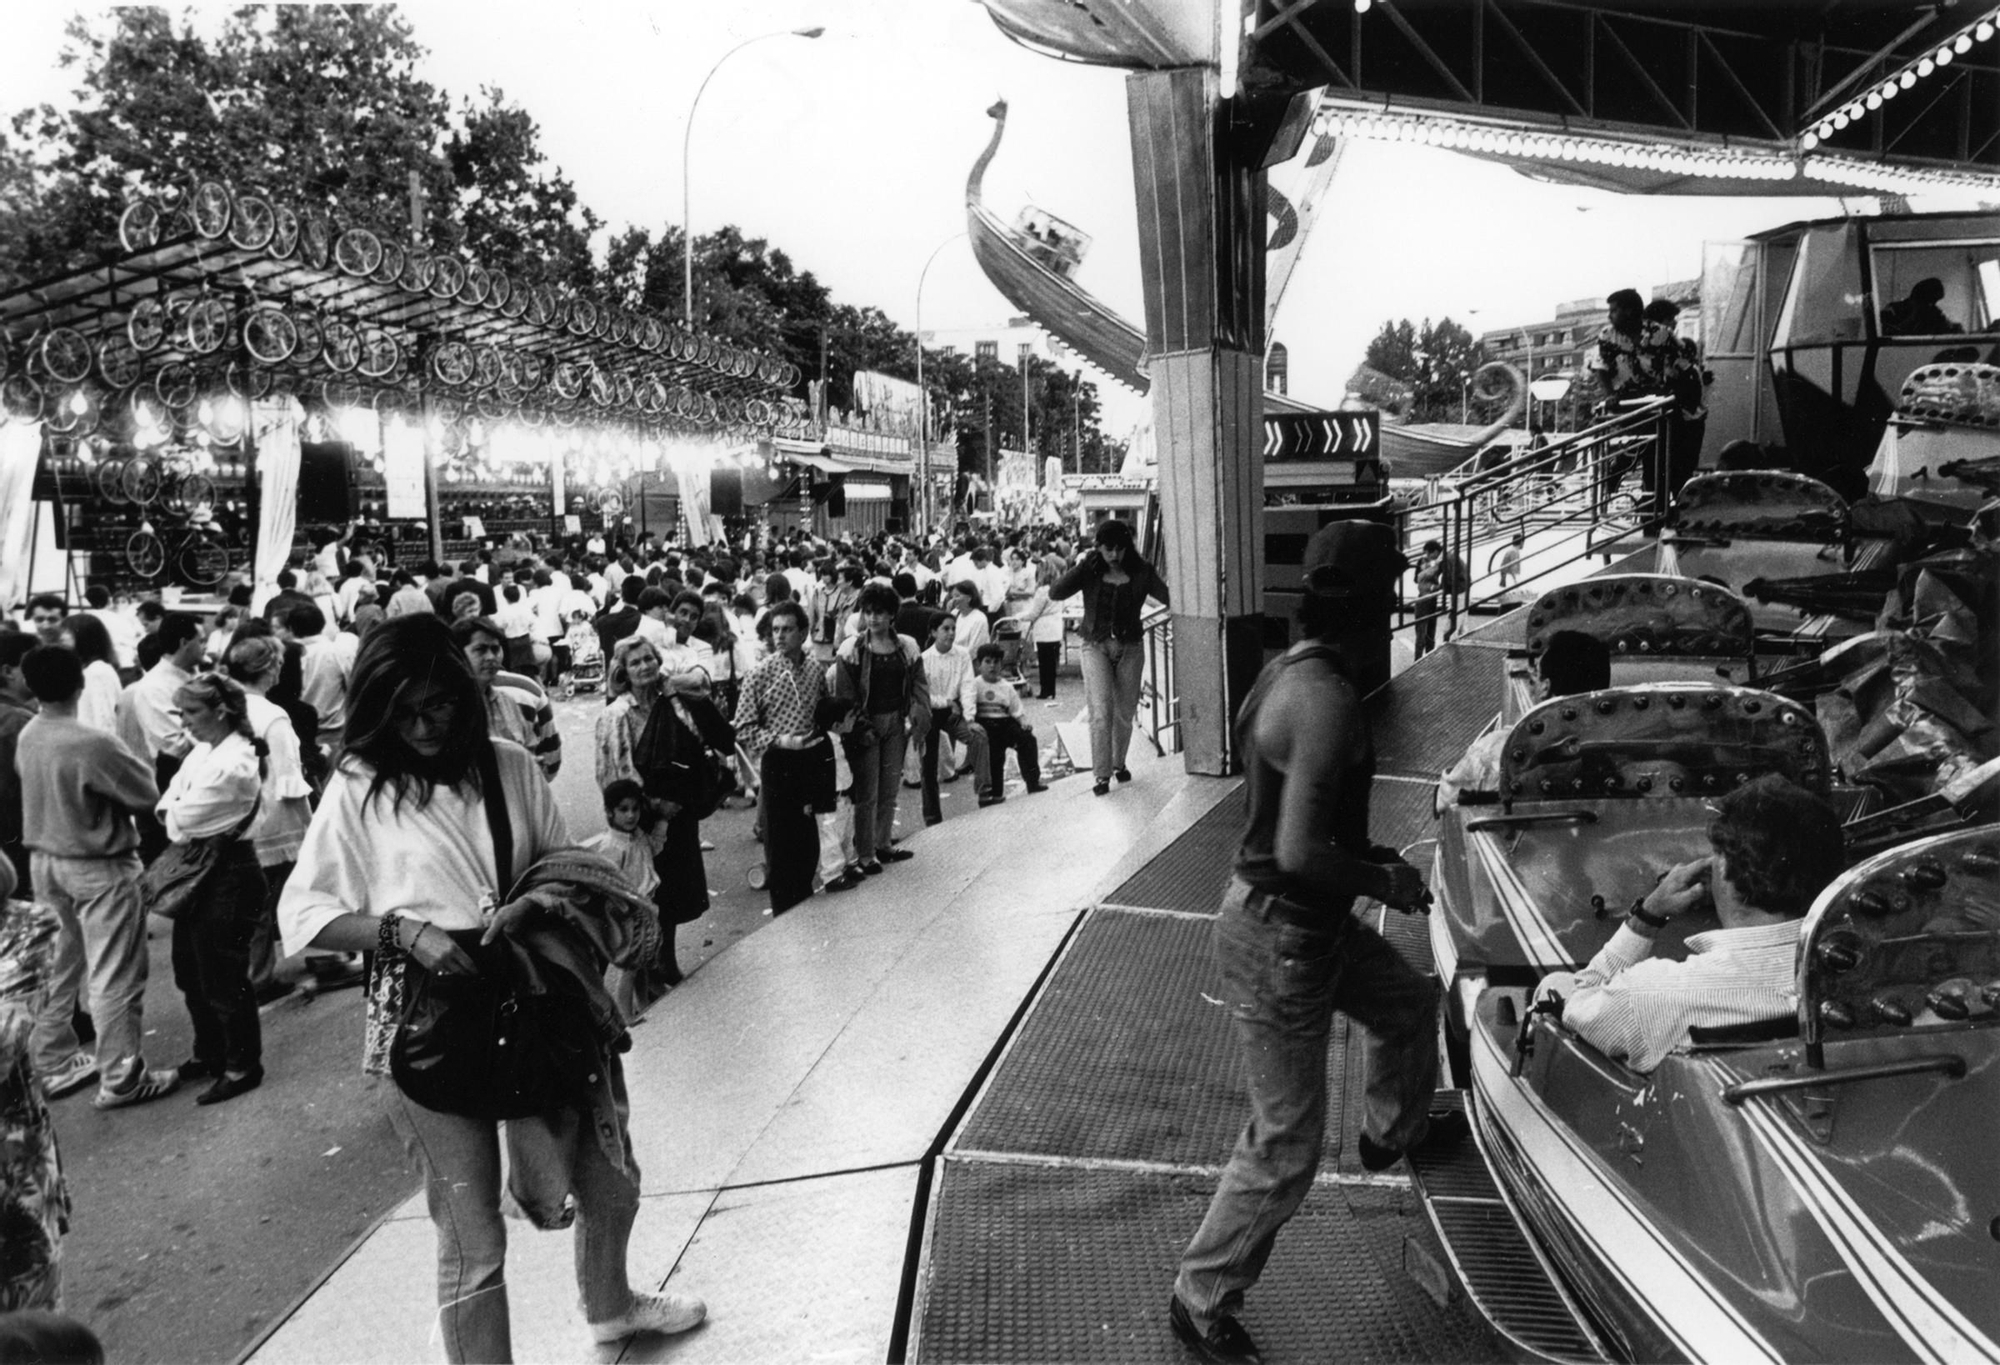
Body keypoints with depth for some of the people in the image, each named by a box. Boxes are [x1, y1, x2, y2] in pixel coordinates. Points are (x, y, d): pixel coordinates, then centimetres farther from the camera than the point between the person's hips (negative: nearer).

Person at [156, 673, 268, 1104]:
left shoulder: (233, 763, -24)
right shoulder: (202, 751, 7)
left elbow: (184, 819, -21)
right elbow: (169, 804, 8)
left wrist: (173, 813, -1)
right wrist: (176, 813, -12)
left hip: (227, 873, -10)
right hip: (197, 868, 10)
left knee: (222, 976, 2)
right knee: (191, 969, 20)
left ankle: (242, 1066, 18)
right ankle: (209, 1053, 38)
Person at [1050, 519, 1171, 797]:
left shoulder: (1140, 572, -2)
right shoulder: (1091, 571, -4)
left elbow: (1169, 598, -8)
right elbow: (1056, 593, -14)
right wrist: (1079, 568, -20)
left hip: (1130, 648, 2)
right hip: (1096, 647, -2)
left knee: (1125, 712, 12)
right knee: (1101, 711, -12)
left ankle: (1119, 763, 32)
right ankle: (1102, 774, -8)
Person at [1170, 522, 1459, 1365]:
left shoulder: (1290, 671, 2)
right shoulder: (1327, 700, -29)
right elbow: (1299, 851, -34)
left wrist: (1369, 856, 11)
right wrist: (1385, 881, -17)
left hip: (1310, 921, 10)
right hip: (1278, 940, -10)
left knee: (1409, 1002, 31)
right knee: (1285, 1149, 3)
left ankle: (1394, 1132, 58)